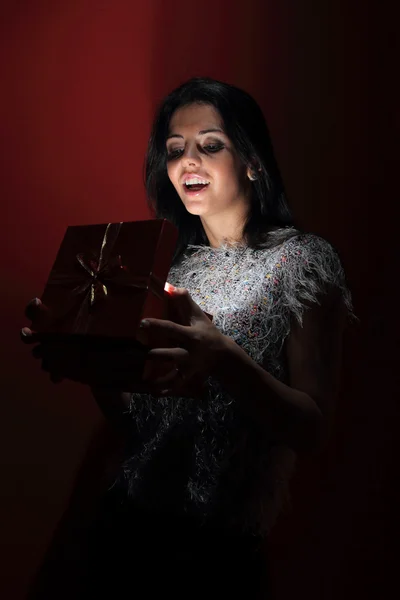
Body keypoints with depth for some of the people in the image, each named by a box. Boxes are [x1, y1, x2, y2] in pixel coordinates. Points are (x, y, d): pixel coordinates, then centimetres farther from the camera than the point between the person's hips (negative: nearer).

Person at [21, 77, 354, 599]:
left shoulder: (302, 259, -6)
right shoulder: (167, 262, 8)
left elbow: (313, 428, -15)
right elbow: (131, 415, 8)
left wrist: (222, 359, -32)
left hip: (222, 551, -4)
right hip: (125, 524, 5)